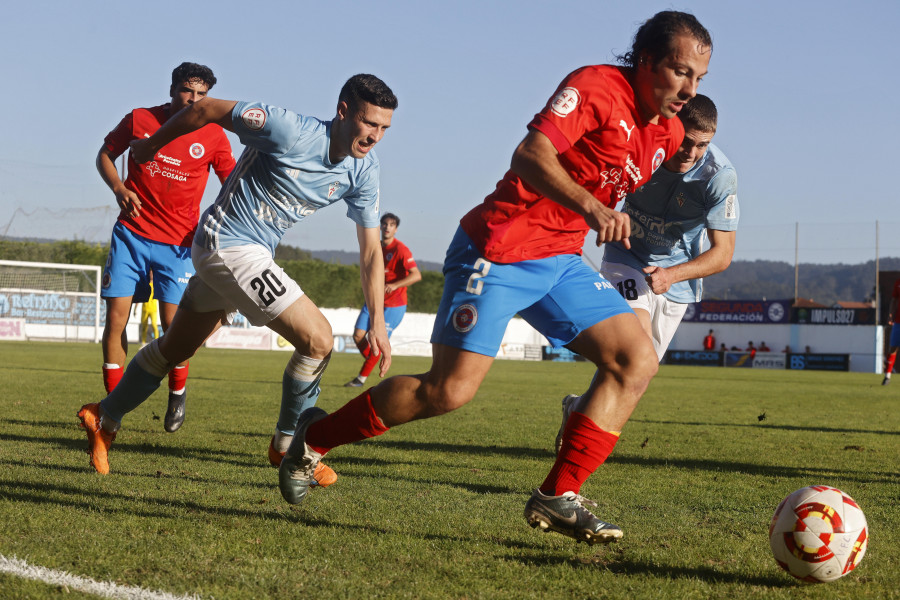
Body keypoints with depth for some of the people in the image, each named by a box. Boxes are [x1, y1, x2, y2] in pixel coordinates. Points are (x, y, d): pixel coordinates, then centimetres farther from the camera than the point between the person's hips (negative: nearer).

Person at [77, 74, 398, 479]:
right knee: (318, 339, -14)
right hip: (228, 244, -8)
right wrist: (152, 145, -1)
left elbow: (371, 250, 1)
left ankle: (104, 419, 38)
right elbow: (207, 109, -15)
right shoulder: (291, 131, -25)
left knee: (176, 348, 22)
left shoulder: (364, 170, -5)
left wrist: (377, 322, -6)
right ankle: (288, 446, 4)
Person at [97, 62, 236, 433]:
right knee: (116, 316, -5)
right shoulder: (139, 120, 0)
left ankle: (177, 393, 21)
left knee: (173, 324, -7)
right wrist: (118, 188, -5)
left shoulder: (212, 136, -1)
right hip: (131, 234, 1)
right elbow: (105, 154, 14)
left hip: (179, 242, -1)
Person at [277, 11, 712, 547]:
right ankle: (315, 438, 9)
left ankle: (557, 498, -4)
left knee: (638, 361, -6)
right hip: (499, 250, -8)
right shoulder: (597, 87, -16)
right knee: (450, 390, -12)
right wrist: (591, 208, -42)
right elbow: (530, 154, -31)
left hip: (562, 257, 8)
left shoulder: (669, 134, 9)